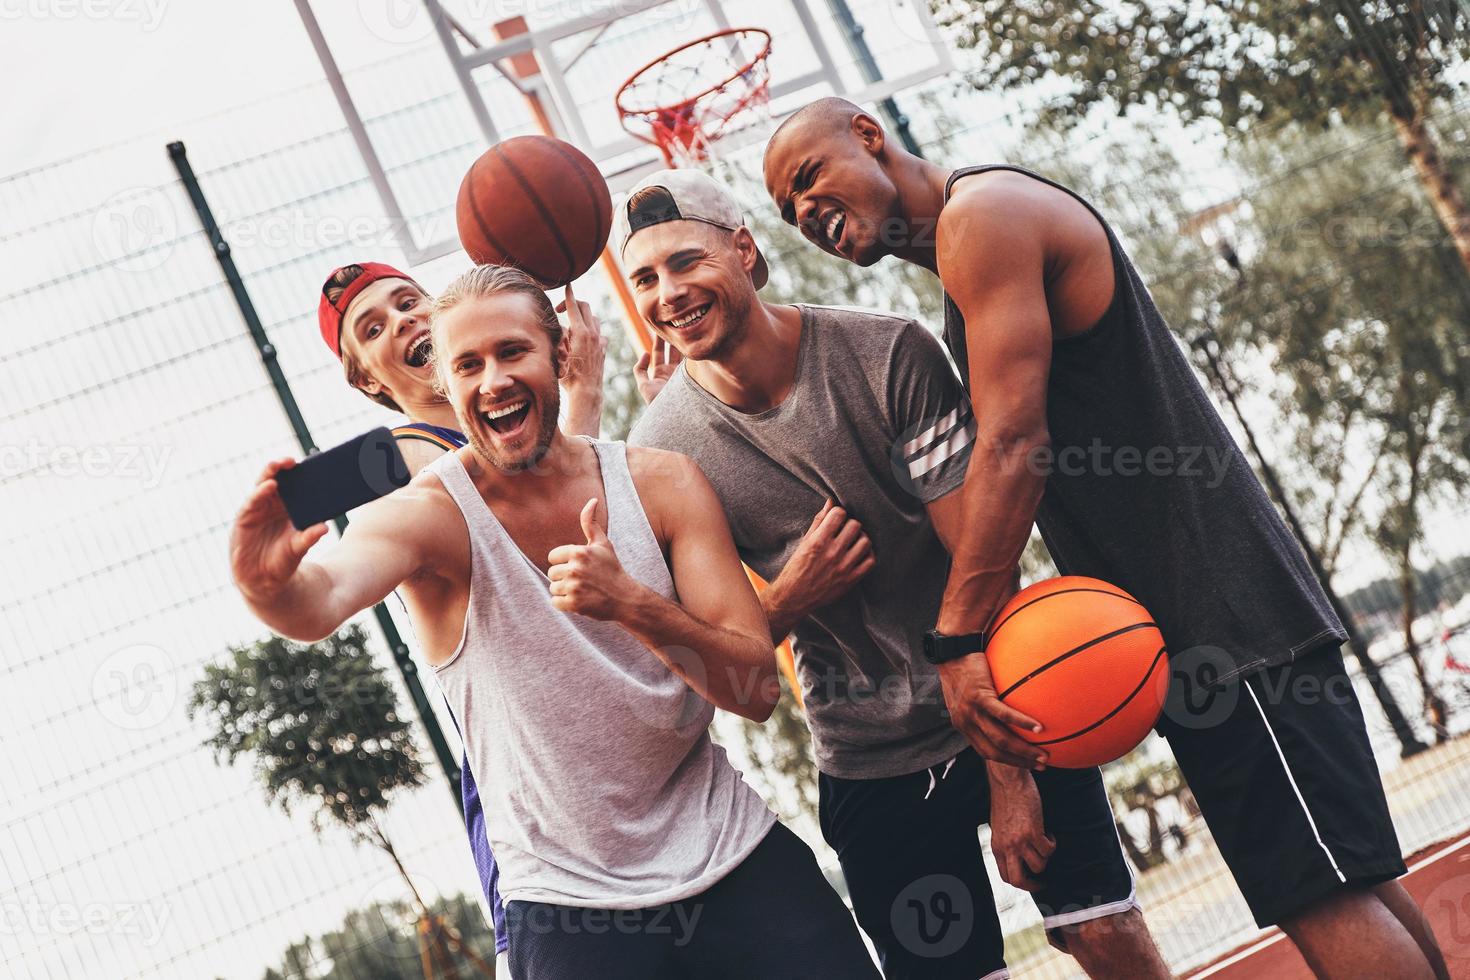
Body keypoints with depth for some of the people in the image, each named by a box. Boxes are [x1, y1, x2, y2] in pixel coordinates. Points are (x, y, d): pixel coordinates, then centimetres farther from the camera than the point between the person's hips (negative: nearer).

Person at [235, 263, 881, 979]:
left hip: (736, 862, 3)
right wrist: (270, 586, -60)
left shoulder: (662, 484, -4)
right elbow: (322, 601, -36)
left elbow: (756, 689, -11)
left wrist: (631, 604, -28)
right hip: (569, 904, -2)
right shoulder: (426, 515, -13)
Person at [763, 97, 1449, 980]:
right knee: (1351, 887, 13)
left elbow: (1014, 445, -19)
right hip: (1178, 627, 10)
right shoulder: (968, 276, 22)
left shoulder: (983, 212, -9)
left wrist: (958, 644, -21)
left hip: (1219, 607, -10)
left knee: (1323, 893, -11)